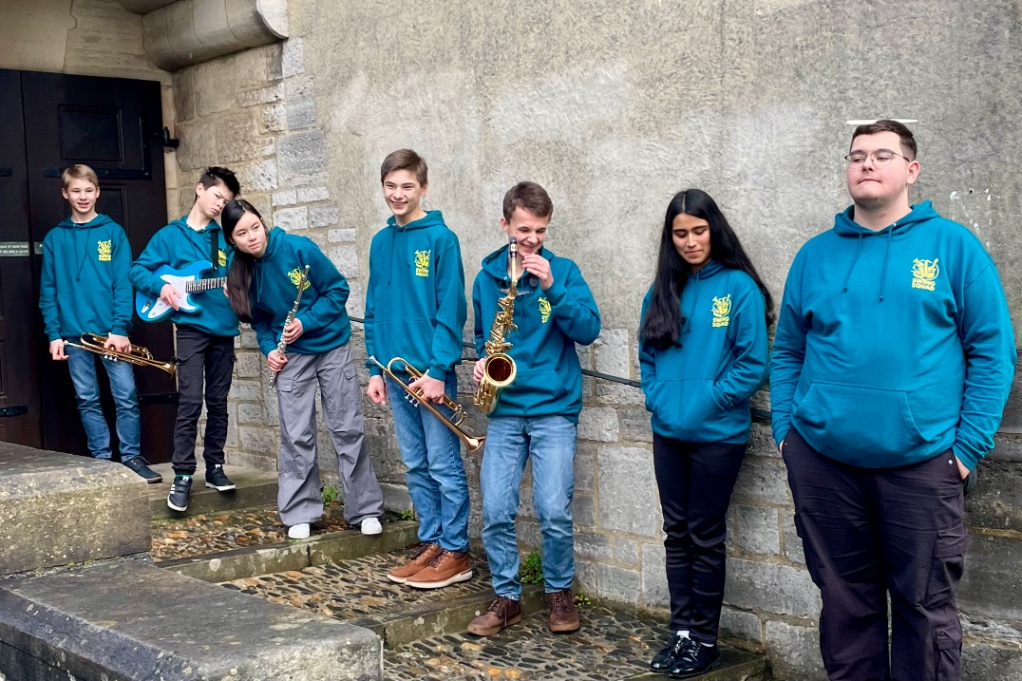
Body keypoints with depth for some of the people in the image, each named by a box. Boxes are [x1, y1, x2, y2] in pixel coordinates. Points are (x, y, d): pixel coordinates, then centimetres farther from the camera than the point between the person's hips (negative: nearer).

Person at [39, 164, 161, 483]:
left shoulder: (113, 232, 4)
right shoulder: (54, 238, 8)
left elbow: (124, 284, -2)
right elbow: (48, 291, 6)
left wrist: (120, 329, -11)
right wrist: (53, 334, -3)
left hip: (111, 330, -1)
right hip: (74, 332, 2)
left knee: (126, 396, -3)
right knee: (87, 399, 7)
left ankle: (132, 457, 6)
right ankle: (102, 459, 15)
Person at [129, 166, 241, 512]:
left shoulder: (225, 238, 12)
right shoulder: (170, 235, 2)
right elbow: (138, 270, 2)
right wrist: (161, 286, -15)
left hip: (224, 328, 4)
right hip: (191, 327, -4)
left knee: (218, 402, 11)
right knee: (190, 403, -9)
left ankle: (214, 466, 21)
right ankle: (183, 476, -4)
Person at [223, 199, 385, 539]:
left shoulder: (298, 248, -17)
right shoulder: (242, 271, -5)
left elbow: (338, 288, -11)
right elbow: (258, 318, 9)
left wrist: (306, 322, -19)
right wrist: (269, 349, -8)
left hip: (332, 346, -3)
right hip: (291, 355, 3)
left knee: (348, 429, 0)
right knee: (295, 436, 1)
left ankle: (366, 510, 9)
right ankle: (299, 514, 12)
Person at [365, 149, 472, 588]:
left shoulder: (440, 239, -8)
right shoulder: (380, 243, 11)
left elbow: (451, 310, -12)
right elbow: (374, 311, 15)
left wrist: (437, 370, -17)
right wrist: (375, 367, 9)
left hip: (431, 371, -6)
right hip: (395, 371, 6)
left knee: (444, 466, 0)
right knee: (416, 466, 13)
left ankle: (456, 553, 10)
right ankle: (431, 544, 23)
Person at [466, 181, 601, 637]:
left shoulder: (562, 271, 0)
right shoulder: (487, 278, 8)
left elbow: (589, 330, -11)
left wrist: (552, 287, -21)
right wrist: (482, 360, 2)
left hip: (554, 410, -3)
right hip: (504, 410, 3)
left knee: (554, 513, -7)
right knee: (495, 512, -3)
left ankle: (559, 592, 17)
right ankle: (506, 598, 15)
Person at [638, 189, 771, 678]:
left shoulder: (739, 287, -8)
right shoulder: (661, 292, 8)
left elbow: (753, 363, -12)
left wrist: (705, 401, -14)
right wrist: (658, 399, -2)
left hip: (717, 435, -5)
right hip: (667, 433, 5)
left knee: (706, 538, 4)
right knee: (677, 534, 11)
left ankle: (705, 640, 16)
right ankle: (681, 631, 21)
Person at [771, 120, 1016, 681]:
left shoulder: (952, 245, 0)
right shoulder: (816, 254, 9)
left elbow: (992, 350, -1)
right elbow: (786, 352, 15)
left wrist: (969, 445, -7)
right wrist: (785, 431, 5)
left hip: (919, 461, -2)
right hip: (821, 460, 3)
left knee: (925, 607, 7)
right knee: (844, 602, 14)